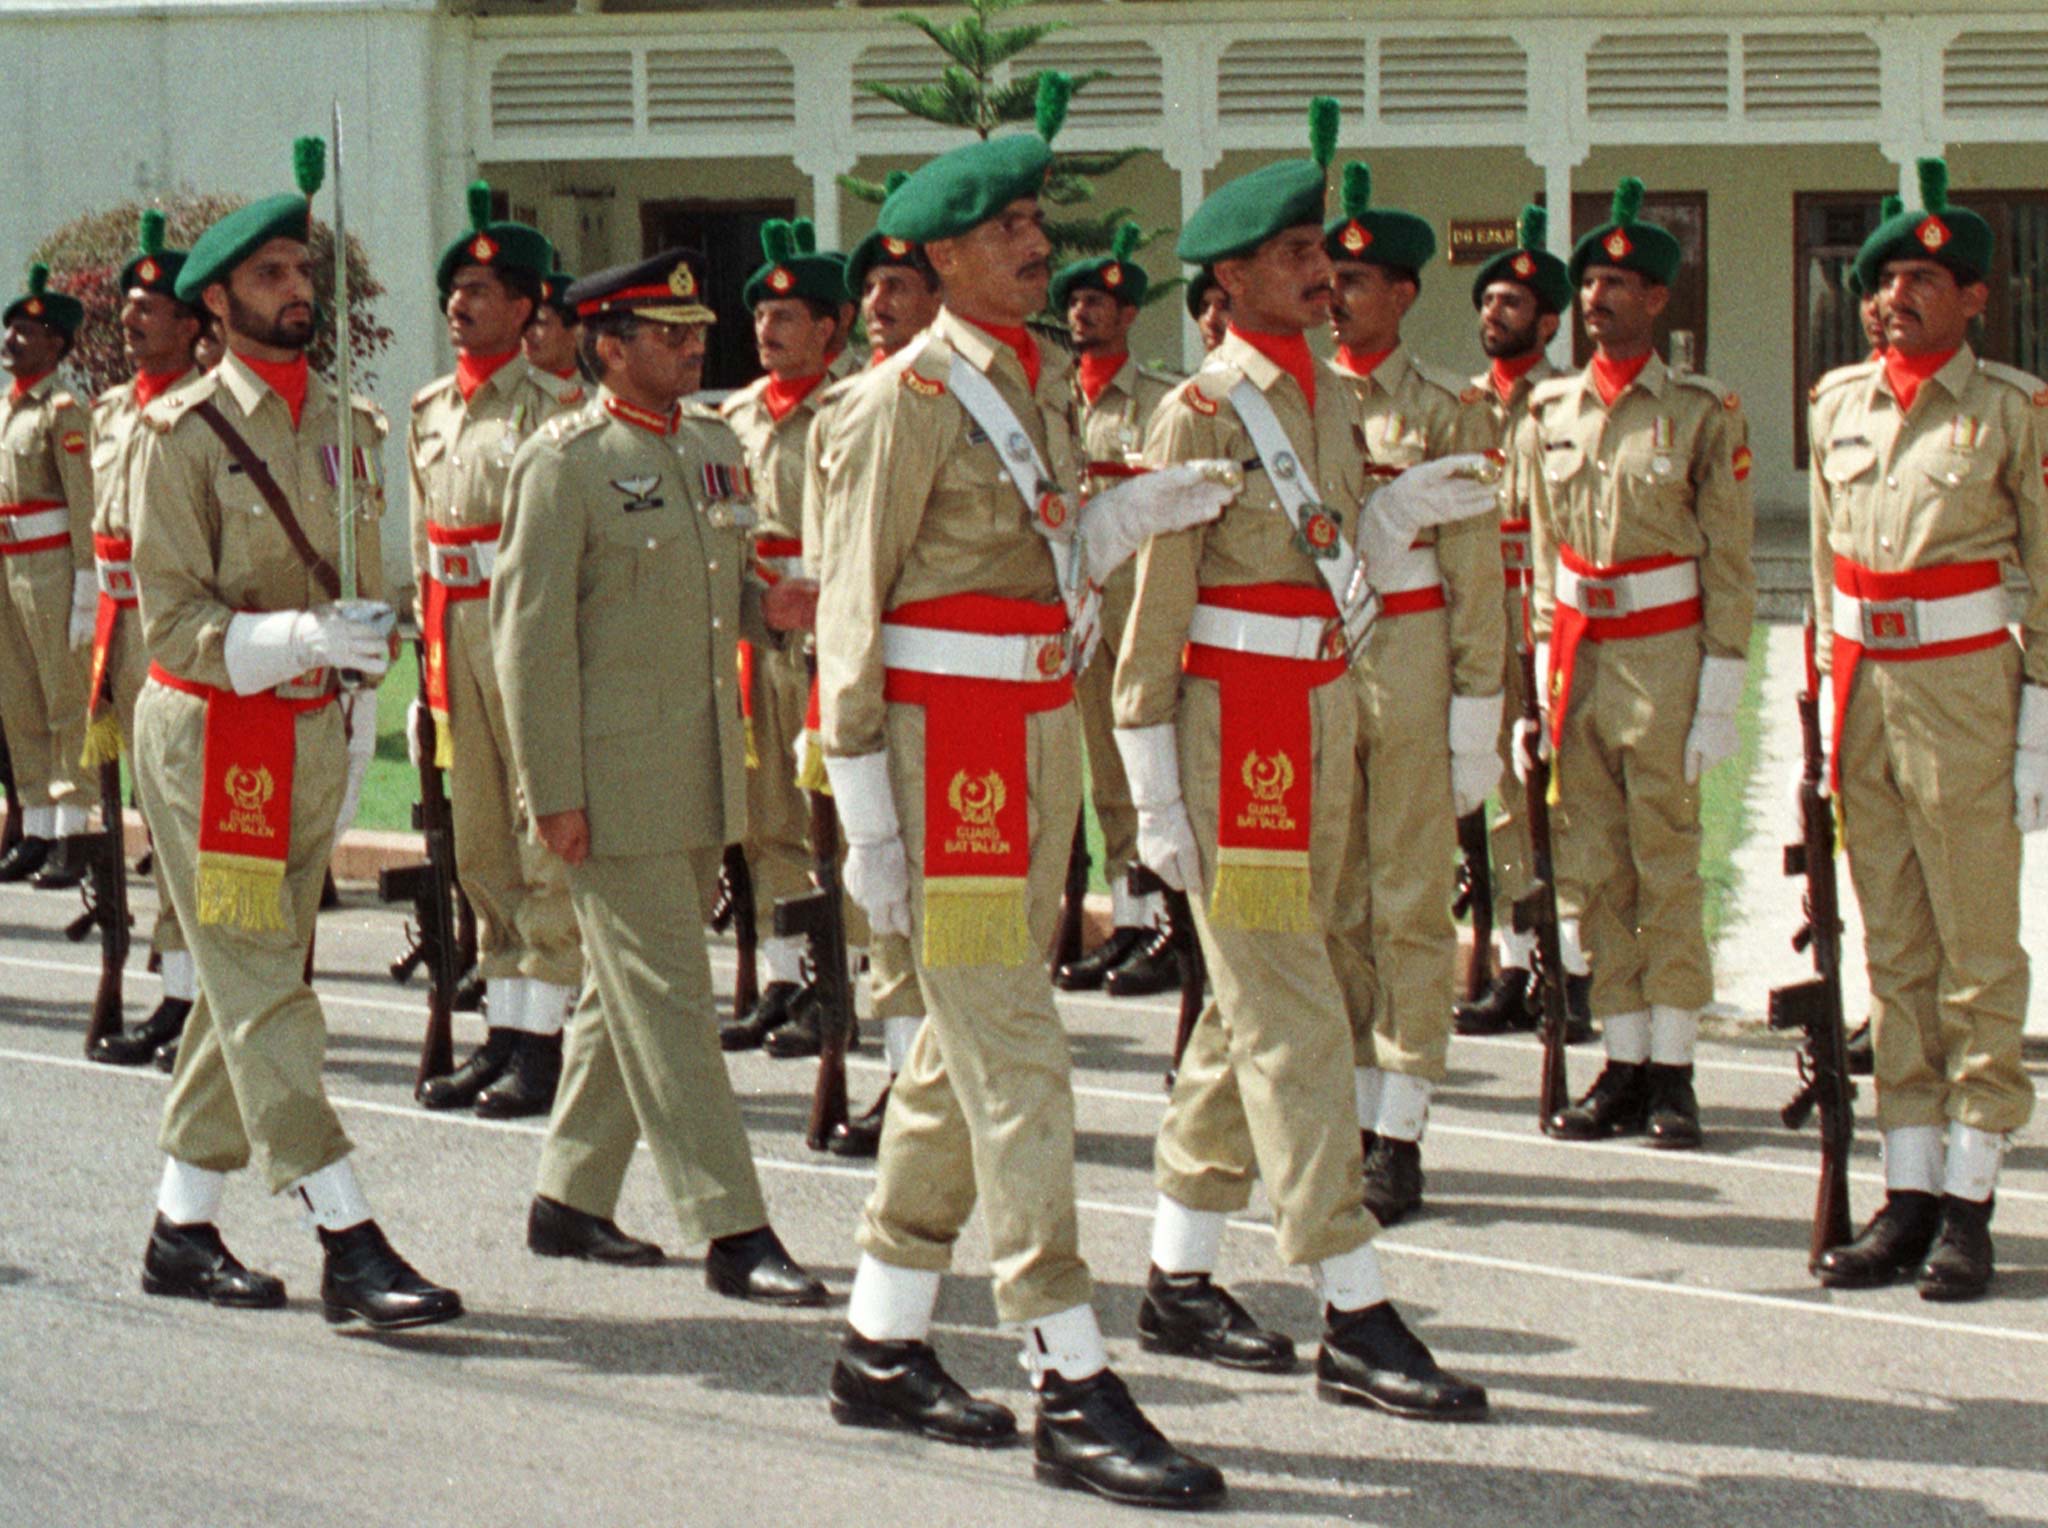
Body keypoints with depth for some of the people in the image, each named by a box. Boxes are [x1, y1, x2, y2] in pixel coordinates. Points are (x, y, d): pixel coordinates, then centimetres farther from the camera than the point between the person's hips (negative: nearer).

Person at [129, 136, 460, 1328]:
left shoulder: (348, 425, 9)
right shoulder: (184, 433, -10)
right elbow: (173, 618, -15)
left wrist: (366, 638, 0)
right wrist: (294, 639, -28)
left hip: (313, 732, 7)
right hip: (210, 734, -7)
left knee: (249, 992, 12)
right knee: (265, 992, -7)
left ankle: (185, 1230, 22)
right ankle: (350, 1244, -11)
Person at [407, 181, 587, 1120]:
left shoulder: (553, 407, -8)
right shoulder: (430, 413, 14)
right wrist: (429, 665, 17)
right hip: (459, 644, 7)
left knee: (545, 840, -3)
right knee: (478, 844, 10)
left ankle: (542, 1042, -1)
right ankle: (503, 1031, 18)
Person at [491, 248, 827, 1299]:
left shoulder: (703, 454, 14)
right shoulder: (562, 464, -10)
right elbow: (531, 633, -13)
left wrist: (769, 609, 3)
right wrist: (554, 795, -17)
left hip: (696, 781, 8)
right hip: (613, 781, -8)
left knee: (626, 994, 15)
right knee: (663, 998, -6)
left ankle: (569, 1201, 26)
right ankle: (730, 1233, -6)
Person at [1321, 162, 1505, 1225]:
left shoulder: (1443, 411, -1)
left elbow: (1474, 570, -2)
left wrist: (1475, 719, -6)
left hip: (1407, 661, -4)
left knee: (1409, 903, -2)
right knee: (1326, 902, 7)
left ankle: (1399, 1136, 1)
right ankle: (1347, 1118, 14)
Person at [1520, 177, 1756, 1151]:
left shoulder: (1702, 413, -3)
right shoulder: (1550, 413, 10)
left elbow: (1728, 565, -3)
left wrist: (1719, 694, -8)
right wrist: (1543, 675, 11)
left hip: (1664, 658, -4)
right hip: (1578, 657, 4)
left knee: (1667, 867, -1)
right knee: (1589, 868, 4)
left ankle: (1673, 1073, 5)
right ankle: (1624, 1065, 11)